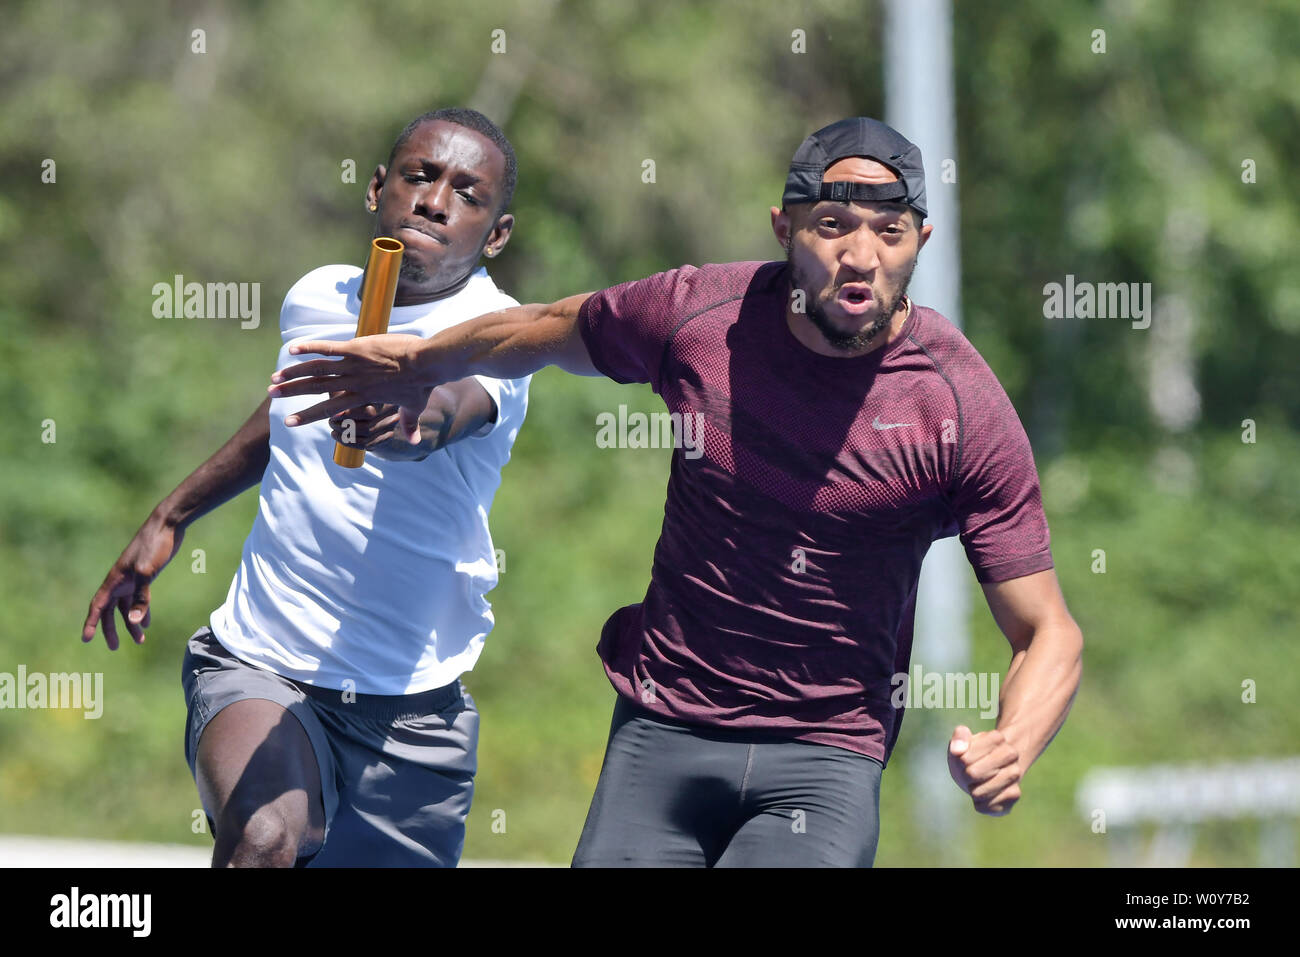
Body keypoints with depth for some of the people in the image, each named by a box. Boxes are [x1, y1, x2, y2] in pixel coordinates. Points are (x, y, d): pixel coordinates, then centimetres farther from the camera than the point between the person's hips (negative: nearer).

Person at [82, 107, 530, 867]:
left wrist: (412, 416, -59)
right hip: (259, 667, 1)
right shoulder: (316, 299, 4)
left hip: (412, 711, -1)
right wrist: (170, 519, 32)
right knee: (265, 840, -31)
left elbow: (446, 411, -35)